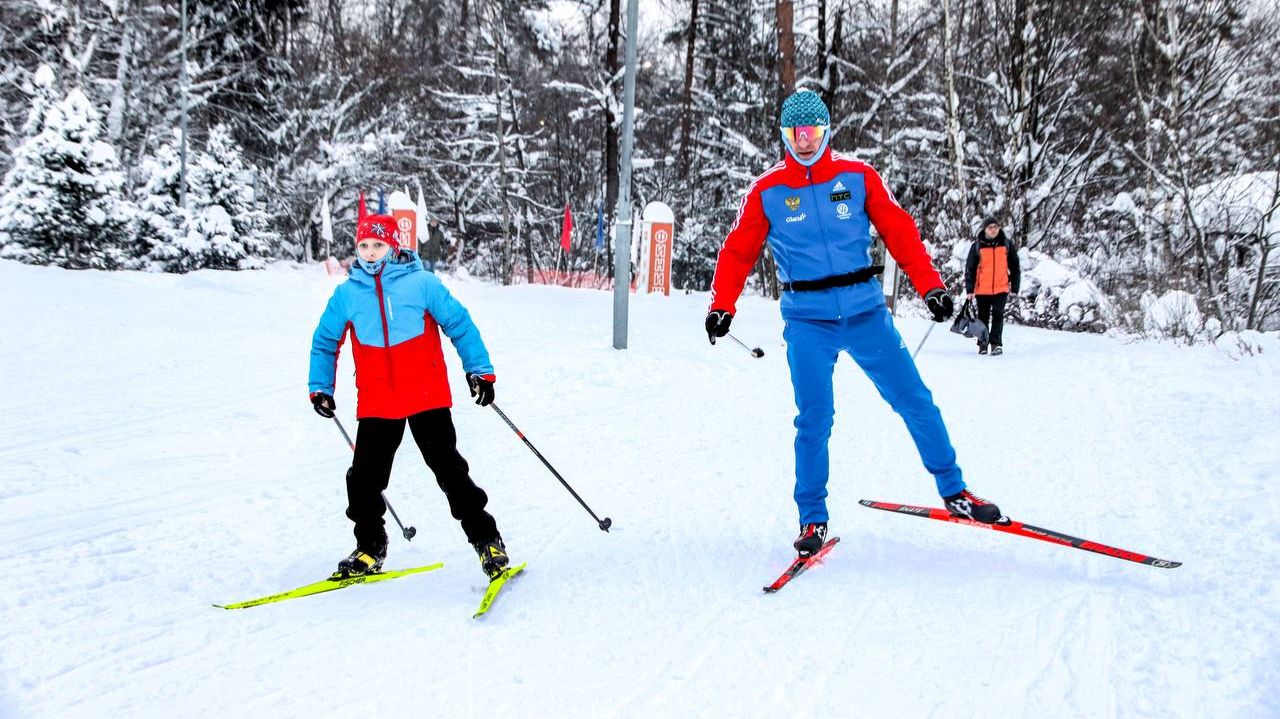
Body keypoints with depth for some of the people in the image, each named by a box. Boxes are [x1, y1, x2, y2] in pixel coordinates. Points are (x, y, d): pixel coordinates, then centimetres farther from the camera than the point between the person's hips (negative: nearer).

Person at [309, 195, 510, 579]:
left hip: (427, 398, -3)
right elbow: (325, 341, 17)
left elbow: (460, 324, 0)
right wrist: (320, 388, 12)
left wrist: (480, 371, -5)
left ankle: (487, 541, 10)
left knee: (450, 471, -2)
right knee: (365, 479, 6)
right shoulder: (347, 294, 4)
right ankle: (369, 549, 26)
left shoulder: (421, 283, -4)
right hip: (376, 404, 3)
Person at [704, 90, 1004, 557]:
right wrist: (722, 306, -6)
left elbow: (900, 231, 3)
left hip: (866, 312, 1)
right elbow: (738, 252, 6)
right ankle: (813, 519, 9)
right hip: (808, 321, -1)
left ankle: (954, 491, 20)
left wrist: (930, 286, -5)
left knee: (915, 401, 4)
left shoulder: (857, 176, 2)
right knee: (814, 419, -7)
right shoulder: (766, 191, 2)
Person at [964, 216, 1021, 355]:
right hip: (982, 290, 0)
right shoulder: (977, 246, -1)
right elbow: (970, 268, 1)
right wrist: (969, 289, -4)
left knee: (998, 315, -7)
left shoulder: (1007, 244, 3)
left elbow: (1015, 267, 8)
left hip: (1001, 288, 0)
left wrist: (1014, 288, 5)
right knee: (983, 317, 8)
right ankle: (982, 344, 20)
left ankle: (996, 344, -1)